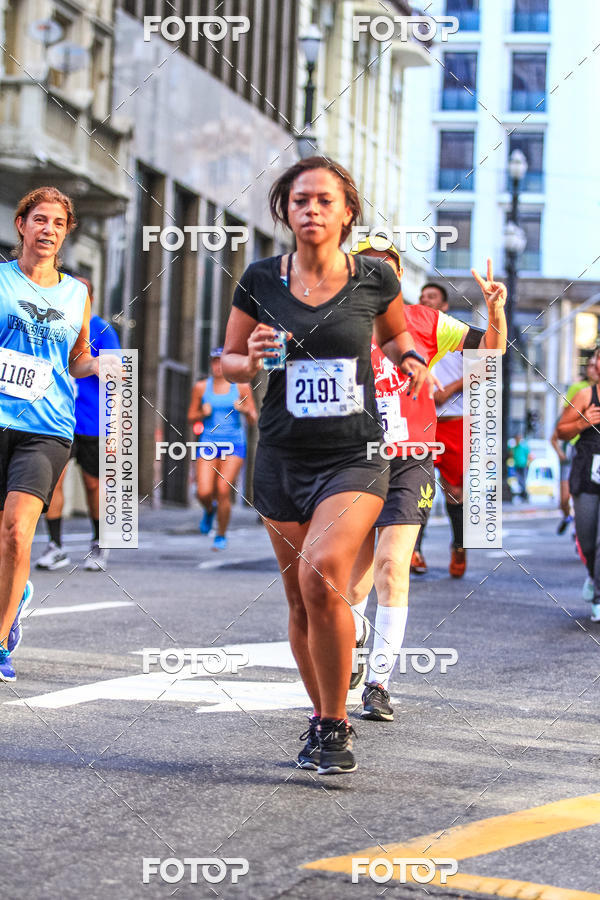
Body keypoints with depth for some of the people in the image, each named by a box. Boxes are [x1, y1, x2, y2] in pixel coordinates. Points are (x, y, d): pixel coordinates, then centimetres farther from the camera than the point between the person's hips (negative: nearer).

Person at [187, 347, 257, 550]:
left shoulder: (241, 387, 2)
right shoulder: (201, 387, 5)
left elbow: (253, 421, 5)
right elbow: (191, 418, 11)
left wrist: (244, 410, -16)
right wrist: (203, 413, -10)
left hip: (234, 444, -1)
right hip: (208, 443, 1)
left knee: (223, 491, -13)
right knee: (204, 493, -11)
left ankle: (221, 536, 5)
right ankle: (210, 510, 27)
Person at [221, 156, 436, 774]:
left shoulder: (373, 279, 0)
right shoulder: (261, 281, 0)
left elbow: (394, 335, 21)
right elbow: (228, 360, 10)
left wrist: (411, 360, 0)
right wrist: (252, 362, -11)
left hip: (355, 456, -2)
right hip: (283, 459, 2)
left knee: (322, 573, -24)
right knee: (301, 602, 7)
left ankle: (333, 725, -10)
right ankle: (322, 717, 29)